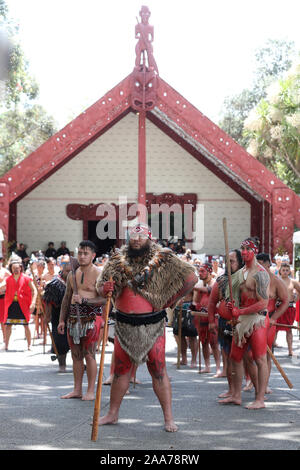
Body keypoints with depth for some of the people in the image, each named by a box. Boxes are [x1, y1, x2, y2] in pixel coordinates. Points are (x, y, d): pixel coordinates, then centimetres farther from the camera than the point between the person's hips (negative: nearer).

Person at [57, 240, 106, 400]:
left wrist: (83, 300, -21)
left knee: (89, 355, -6)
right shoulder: (72, 274, 14)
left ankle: (90, 391, -1)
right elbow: (66, 298, 20)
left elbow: (103, 299, -13)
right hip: (73, 318, 6)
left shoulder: (98, 274, -5)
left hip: (91, 318, -6)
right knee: (76, 355, 8)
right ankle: (77, 390, 14)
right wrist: (62, 320, 16)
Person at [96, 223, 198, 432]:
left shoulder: (163, 259, -3)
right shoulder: (118, 260, 7)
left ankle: (169, 418, 3)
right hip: (124, 325, 3)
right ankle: (113, 413, 22)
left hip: (152, 325, -3)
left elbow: (191, 278, -1)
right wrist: (105, 288, -14)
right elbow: (101, 285, 11)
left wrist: (171, 300, -2)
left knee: (158, 370, -3)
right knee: (121, 369, 11)